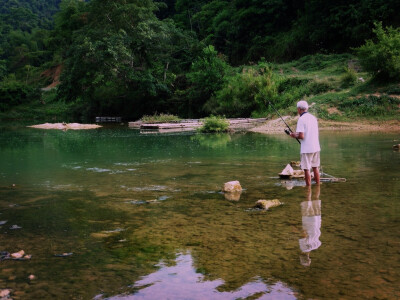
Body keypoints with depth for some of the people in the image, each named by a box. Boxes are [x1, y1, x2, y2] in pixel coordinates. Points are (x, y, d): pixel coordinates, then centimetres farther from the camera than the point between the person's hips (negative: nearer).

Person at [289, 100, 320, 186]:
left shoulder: (301, 119, -13)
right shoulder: (313, 117, 10)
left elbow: (301, 136, -20)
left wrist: (294, 135, 0)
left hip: (306, 149, -7)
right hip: (316, 147, 7)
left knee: (307, 169, 1)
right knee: (315, 167, 16)